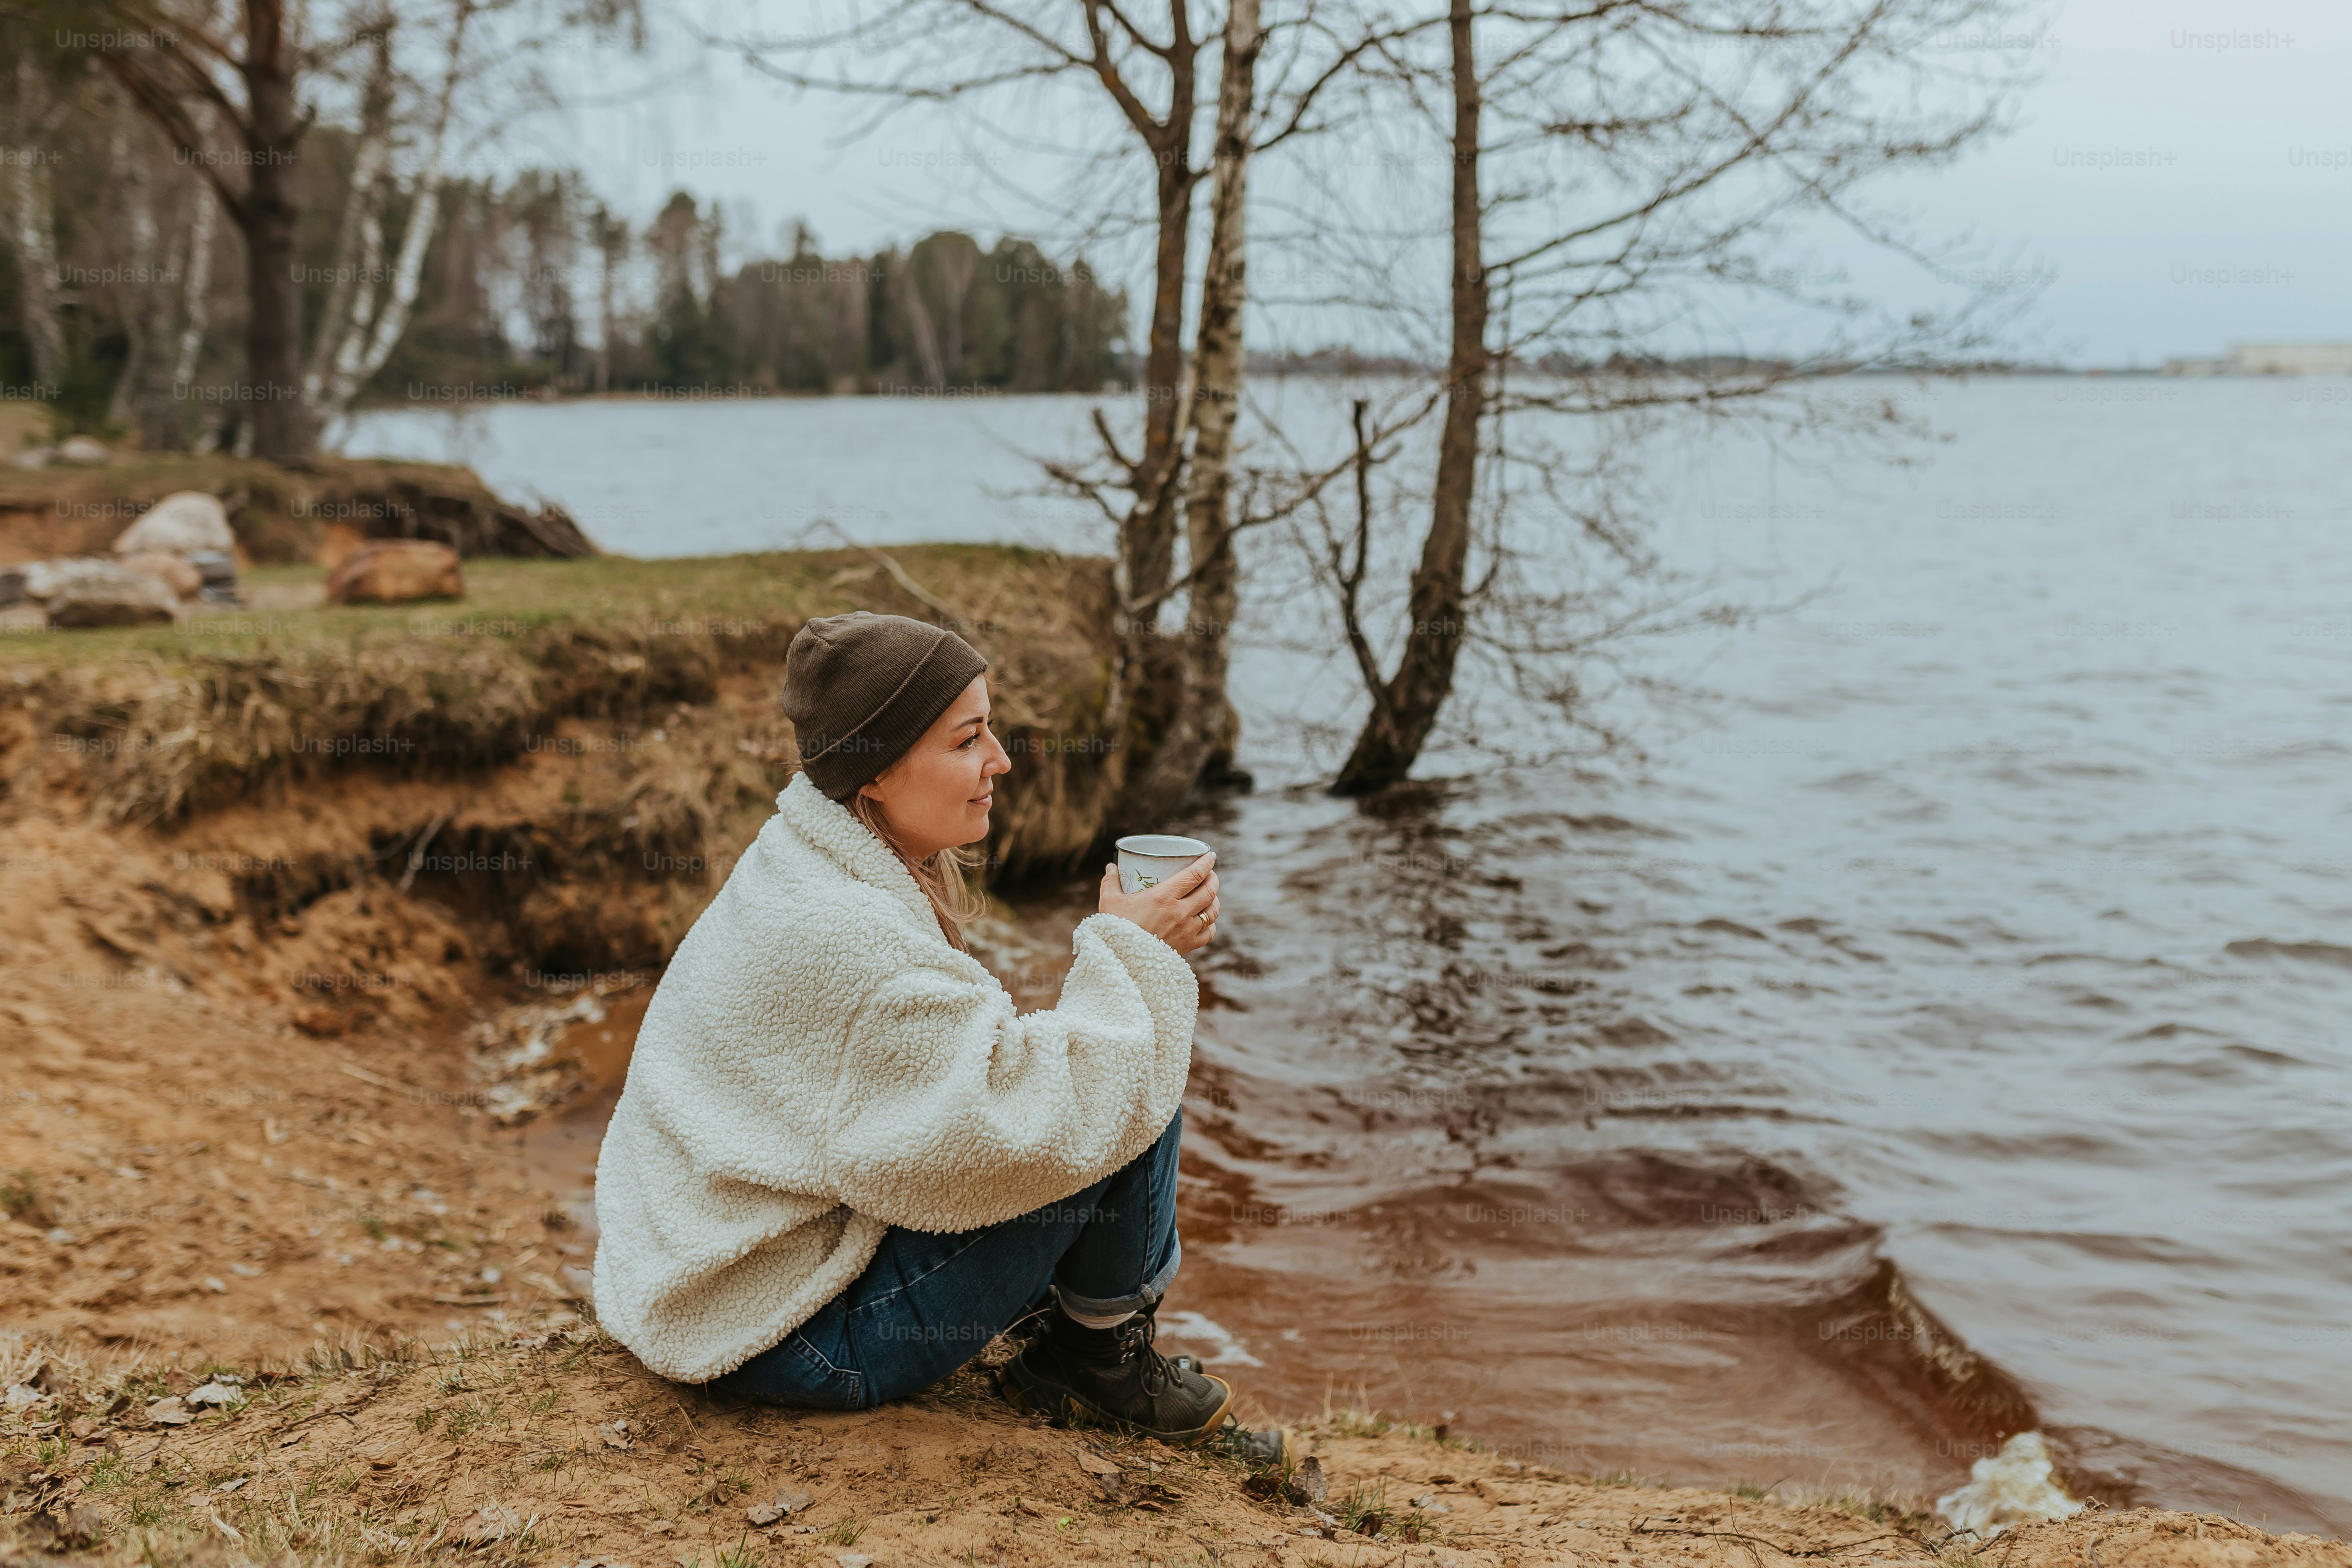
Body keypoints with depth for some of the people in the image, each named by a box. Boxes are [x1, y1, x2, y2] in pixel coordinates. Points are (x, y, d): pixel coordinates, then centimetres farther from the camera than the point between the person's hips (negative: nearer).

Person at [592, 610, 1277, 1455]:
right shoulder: (837, 938, -28)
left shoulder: (802, 873, 4)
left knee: (1113, 1072, 18)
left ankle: (1076, 1351, 21)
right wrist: (1131, 952, -18)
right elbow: (1033, 1127, -28)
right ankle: (1104, 1358, 7)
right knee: (1129, 1097, -16)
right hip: (796, 1342, -10)